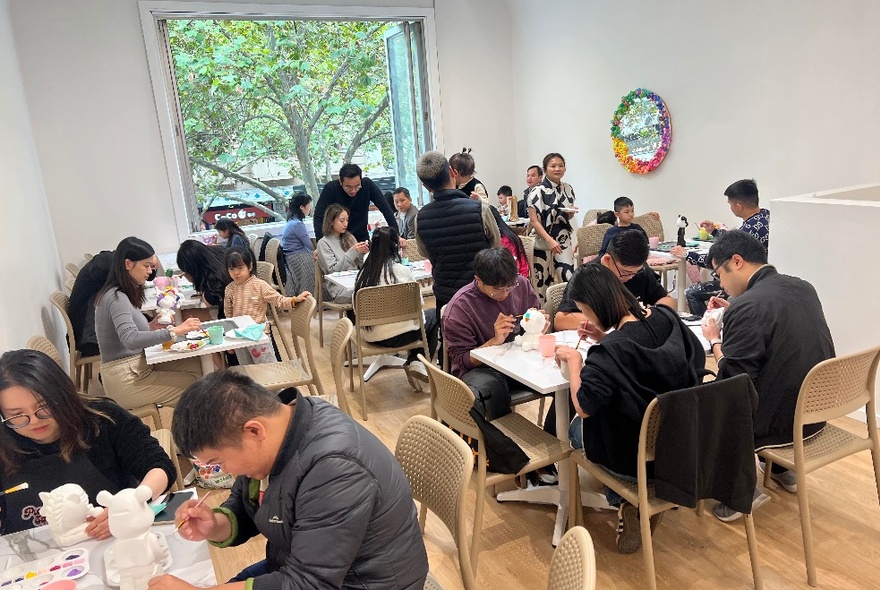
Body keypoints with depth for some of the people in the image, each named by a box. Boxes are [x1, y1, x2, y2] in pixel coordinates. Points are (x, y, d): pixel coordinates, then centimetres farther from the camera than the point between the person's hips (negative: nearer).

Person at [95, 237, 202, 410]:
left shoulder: (120, 295, 12)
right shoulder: (116, 298, -18)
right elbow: (130, 340, -33)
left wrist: (150, 327, 2)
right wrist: (175, 331, -37)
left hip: (137, 366, 9)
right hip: (128, 381, -9)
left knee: (197, 366, -1)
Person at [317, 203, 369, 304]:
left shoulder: (349, 237, 18)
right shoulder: (323, 243, 2)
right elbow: (332, 270, -8)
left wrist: (362, 253, -3)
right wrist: (352, 252, -15)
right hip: (338, 288, -6)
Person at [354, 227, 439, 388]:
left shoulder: (364, 272, -1)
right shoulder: (401, 271, -11)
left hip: (371, 337, 5)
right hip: (399, 335, -5)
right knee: (434, 314, 23)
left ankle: (414, 363, 17)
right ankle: (418, 363, 13)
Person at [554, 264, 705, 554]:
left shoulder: (609, 351, -29)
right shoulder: (666, 318, -8)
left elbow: (584, 407, -24)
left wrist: (574, 361, -13)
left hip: (640, 459, -6)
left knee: (576, 428, 20)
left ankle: (625, 502, 17)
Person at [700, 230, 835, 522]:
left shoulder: (746, 307, -26)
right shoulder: (802, 287, 1)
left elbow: (732, 381, -22)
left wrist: (714, 340, -7)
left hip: (782, 420, -8)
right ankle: (782, 469, 37)